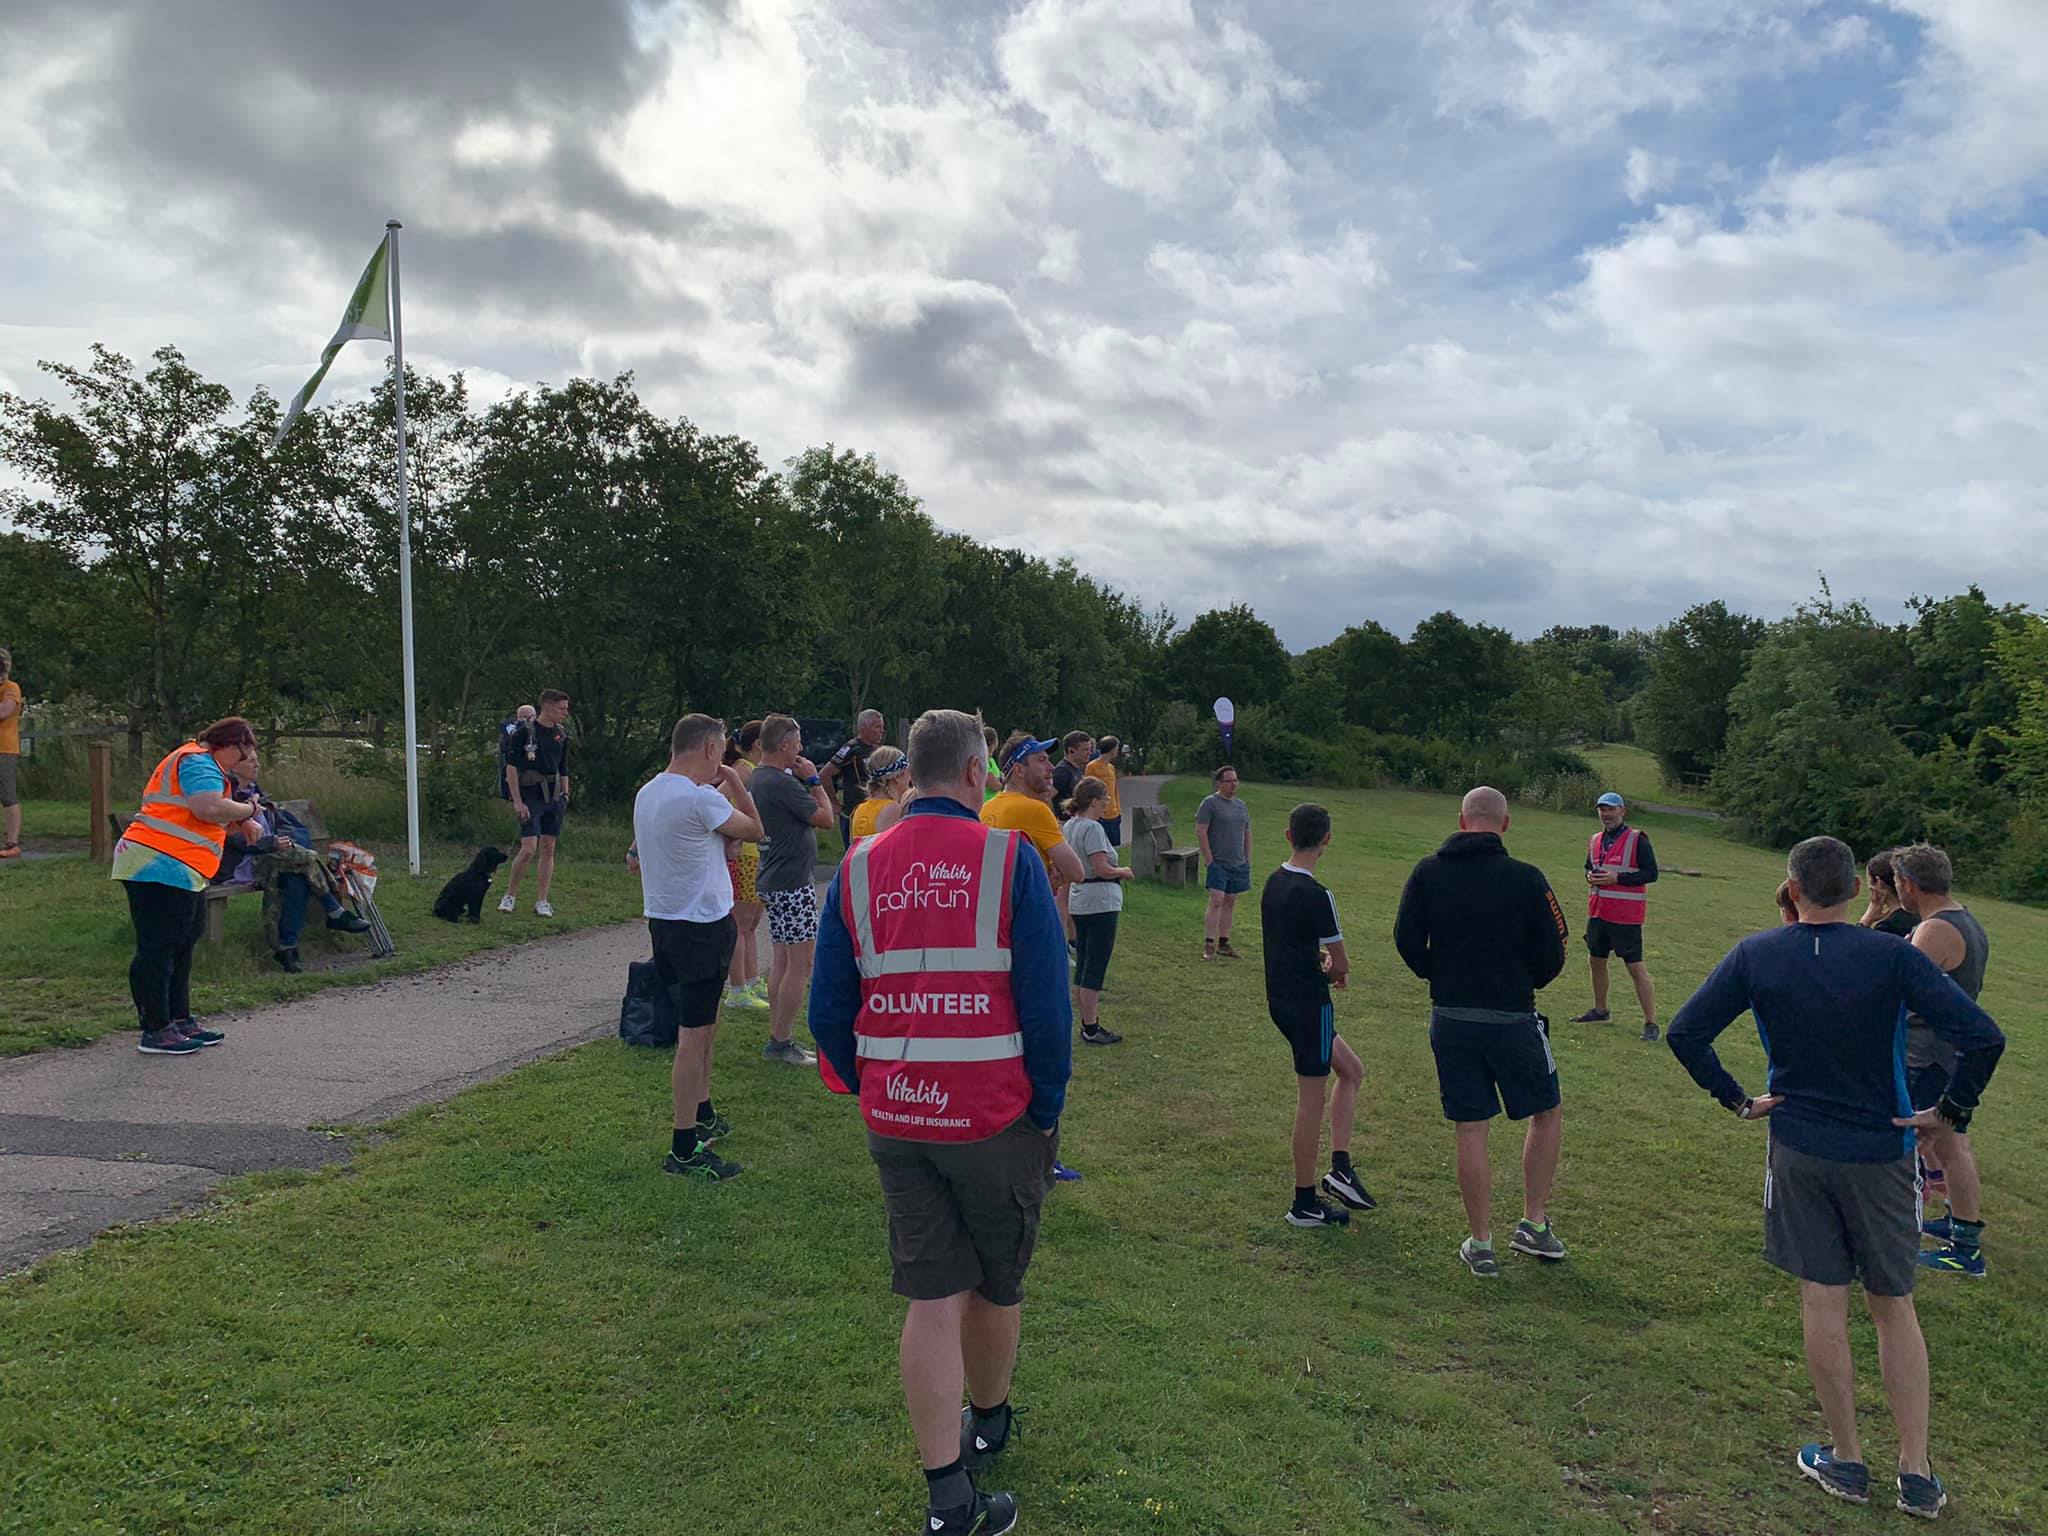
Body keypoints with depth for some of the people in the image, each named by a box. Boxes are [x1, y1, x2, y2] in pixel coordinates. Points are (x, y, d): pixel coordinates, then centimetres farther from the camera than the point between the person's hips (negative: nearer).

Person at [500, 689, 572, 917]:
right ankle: (510, 895, 8)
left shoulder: (560, 736, 11)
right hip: (530, 798, -6)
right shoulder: (524, 732, -8)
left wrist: (565, 796, 12)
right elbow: (511, 767, -10)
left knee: (548, 850, 6)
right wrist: (517, 802, -14)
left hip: (554, 799, 6)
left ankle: (541, 901, 11)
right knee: (528, 849, -11)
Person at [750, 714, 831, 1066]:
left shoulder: (756, 779, 12)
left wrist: (804, 780, 8)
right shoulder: (783, 783, -19)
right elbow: (825, 817, -14)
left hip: (773, 881, 10)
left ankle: (777, 1037, 18)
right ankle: (782, 1042, -1)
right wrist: (813, 780, -6)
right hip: (794, 882, -10)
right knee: (801, 964, -5)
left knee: (781, 961, 13)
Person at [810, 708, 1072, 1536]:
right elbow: (1047, 1004, -13)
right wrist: (1048, 1112, -1)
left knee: (931, 1299, 11)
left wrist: (874, 1093, 15)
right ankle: (986, 1423, 42)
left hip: (895, 1120, 3)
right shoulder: (1009, 859, -11)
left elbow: (828, 1012, 2)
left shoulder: (859, 869, 0)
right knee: (997, 1287, 20)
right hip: (995, 1118, -3)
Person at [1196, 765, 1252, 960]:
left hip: (1239, 864, 6)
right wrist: (1208, 860, -13)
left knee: (1230, 902, 8)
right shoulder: (1210, 803, -6)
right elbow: (1200, 831, -11)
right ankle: (1209, 945, -10)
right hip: (1218, 863, -6)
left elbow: (1247, 833, 21)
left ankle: (1223, 943, 15)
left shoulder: (1241, 805, 15)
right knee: (1216, 901, -12)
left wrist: (1248, 860, 13)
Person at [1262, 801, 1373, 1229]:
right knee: (1311, 1101, 2)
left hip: (1280, 998, 9)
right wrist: (1334, 970, 9)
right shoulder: (1316, 895, -20)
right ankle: (1305, 1204, 12)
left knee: (1351, 1070, 21)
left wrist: (1320, 962, 7)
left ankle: (1341, 1166, 18)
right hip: (1309, 1004, -9)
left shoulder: (1274, 882, 5)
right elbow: (1340, 963, -13)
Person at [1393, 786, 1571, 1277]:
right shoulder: (1526, 878, -9)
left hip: (1449, 1019, 2)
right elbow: (1553, 952, -6)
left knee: (1470, 1131, 9)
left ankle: (1481, 1245, 16)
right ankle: (1533, 1224, 21)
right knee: (1548, 1112, 20)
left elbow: (1406, 939, -1)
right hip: (1513, 1019, -2)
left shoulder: (1428, 872, -3)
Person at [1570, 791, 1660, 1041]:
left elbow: (1651, 873, -12)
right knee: (1597, 961, 17)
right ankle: (1600, 1010, 34)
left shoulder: (1637, 840, -9)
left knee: (1635, 967, -7)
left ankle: (1651, 1023, -3)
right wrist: (1590, 876, 1)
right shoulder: (1595, 840, 11)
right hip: (1598, 911, 7)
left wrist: (1617, 878, -20)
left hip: (1625, 915, -7)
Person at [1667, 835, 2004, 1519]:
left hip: (1798, 1149, 0)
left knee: (1823, 1301, 10)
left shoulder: (1755, 955, -8)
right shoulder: (1893, 956, -11)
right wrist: (1949, 1114, -4)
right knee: (1894, 1307, 14)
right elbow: (1982, 1037, -17)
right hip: (1883, 1151, 0)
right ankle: (1917, 1473, 17)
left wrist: (1735, 1099, 2)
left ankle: (1845, 1459, 20)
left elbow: (1685, 1033, -9)